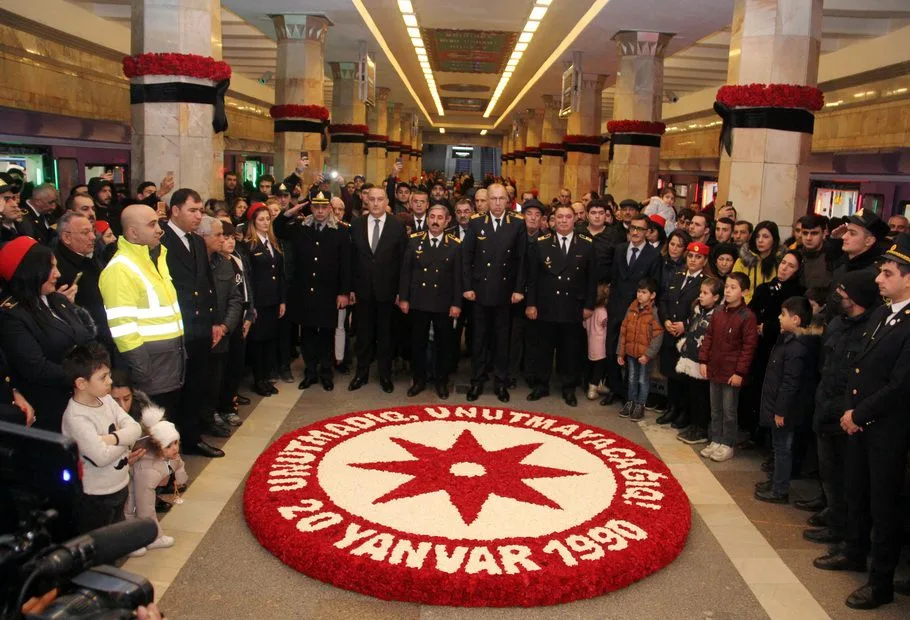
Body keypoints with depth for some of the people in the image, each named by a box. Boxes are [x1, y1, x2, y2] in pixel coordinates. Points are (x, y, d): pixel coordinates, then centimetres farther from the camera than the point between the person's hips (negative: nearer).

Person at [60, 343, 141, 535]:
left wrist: (113, 438, -25)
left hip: (120, 485, 8)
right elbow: (102, 456, -30)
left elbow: (135, 429, -7)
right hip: (96, 497, -7)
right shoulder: (76, 417, -25)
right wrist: (125, 439, -13)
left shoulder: (106, 399, -2)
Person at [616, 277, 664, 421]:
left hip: (645, 354, -5)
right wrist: (620, 352, 6)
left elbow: (658, 336, -14)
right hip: (630, 352, 5)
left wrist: (648, 354, -18)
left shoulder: (654, 312, -12)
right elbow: (623, 331, 6)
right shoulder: (631, 309, 2)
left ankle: (640, 406, 21)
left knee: (643, 380, 8)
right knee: (632, 379, 17)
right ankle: (630, 403, 30)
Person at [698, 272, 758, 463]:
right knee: (715, 410, 16)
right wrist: (703, 360, 5)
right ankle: (715, 441, 28)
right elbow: (708, 338, 12)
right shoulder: (718, 313, 6)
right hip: (714, 369, 6)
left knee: (729, 411, 5)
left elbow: (749, 347, -14)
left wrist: (740, 372, -15)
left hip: (731, 373, -6)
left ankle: (727, 445, 17)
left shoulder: (747, 317, -14)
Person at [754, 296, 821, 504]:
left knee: (782, 447, 2)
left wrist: (781, 410, -21)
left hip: (785, 408, -10)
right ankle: (775, 481, 36)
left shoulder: (796, 348, -26)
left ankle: (780, 491, 13)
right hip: (780, 405, 10)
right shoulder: (789, 340, 7)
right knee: (779, 445, 22)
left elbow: (790, 383, -26)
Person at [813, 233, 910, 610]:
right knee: (856, 492, 21)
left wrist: (859, 413, -13)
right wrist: (850, 411, 2)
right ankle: (855, 551, 40)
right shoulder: (880, 316, 8)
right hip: (858, 421, 8)